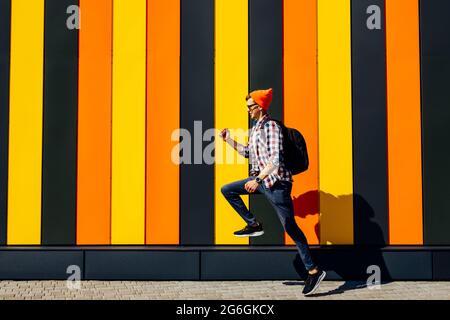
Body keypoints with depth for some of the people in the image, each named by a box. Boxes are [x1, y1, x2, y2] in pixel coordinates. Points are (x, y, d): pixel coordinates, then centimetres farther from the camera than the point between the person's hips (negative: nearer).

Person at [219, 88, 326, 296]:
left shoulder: (272, 127, -13)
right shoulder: (254, 128, 14)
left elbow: (275, 158, -23)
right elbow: (247, 152, 29)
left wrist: (258, 179, -29)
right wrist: (228, 140, 24)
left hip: (276, 182, -9)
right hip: (261, 180, 9)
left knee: (290, 227, -9)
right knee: (227, 190, 12)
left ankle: (313, 271, -6)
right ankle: (253, 224, 14)